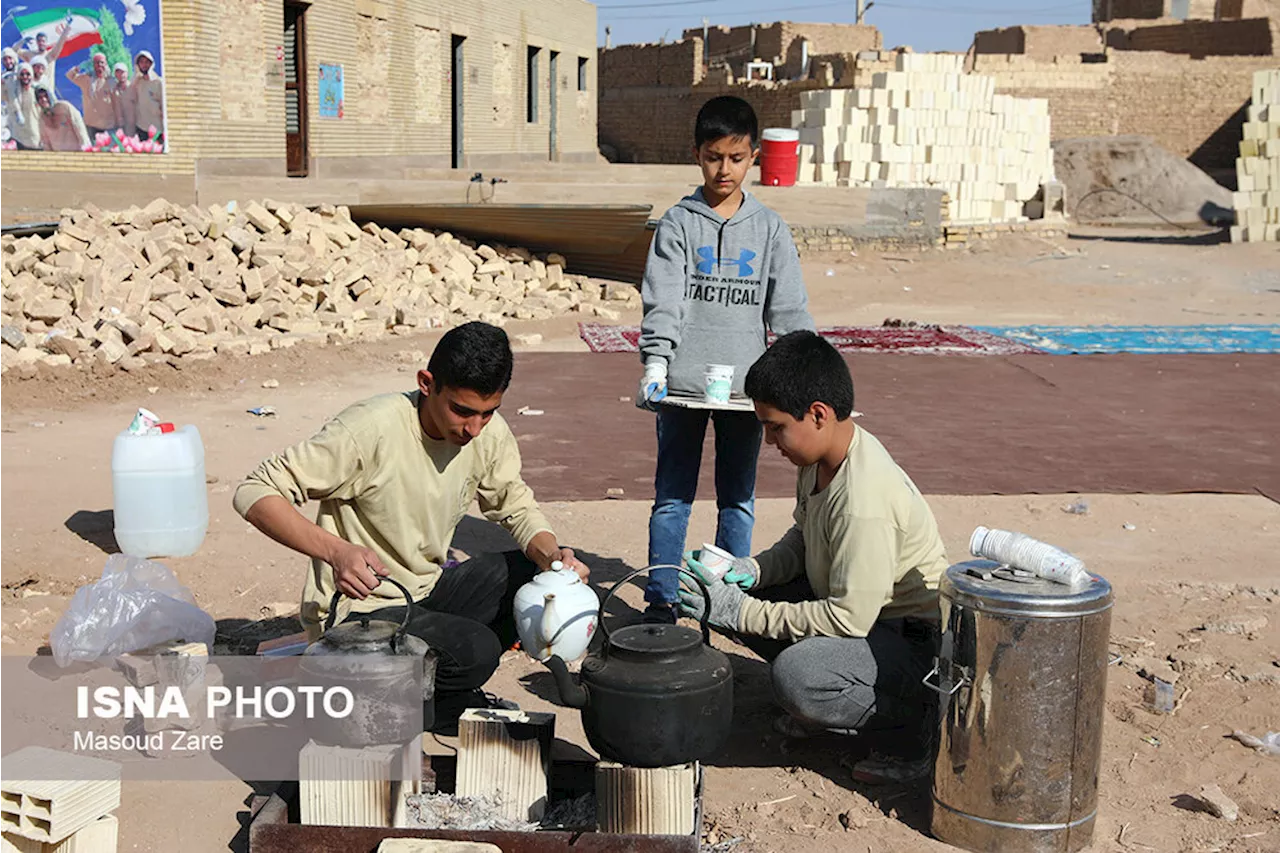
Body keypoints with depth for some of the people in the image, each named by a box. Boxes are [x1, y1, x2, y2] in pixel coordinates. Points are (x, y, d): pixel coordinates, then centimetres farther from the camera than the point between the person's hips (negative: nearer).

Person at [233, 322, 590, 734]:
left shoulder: (489, 432, -5)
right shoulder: (370, 429, -24)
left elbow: (517, 507, 9)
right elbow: (254, 492, -22)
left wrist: (551, 555, -15)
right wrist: (336, 550, -37)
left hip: (428, 592, 7)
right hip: (358, 608, -7)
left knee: (540, 574, -8)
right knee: (476, 650, -28)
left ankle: (452, 683, 8)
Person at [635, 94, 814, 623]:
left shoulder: (769, 228, 6)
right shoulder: (678, 223, 2)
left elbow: (789, 308, 4)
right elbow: (662, 301, -5)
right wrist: (655, 365, -18)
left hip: (745, 385, 2)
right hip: (683, 383, -1)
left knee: (738, 500, 10)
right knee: (672, 497, 5)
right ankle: (661, 601, 14)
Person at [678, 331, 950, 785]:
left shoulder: (864, 499, -32)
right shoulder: (820, 458, -4)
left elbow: (847, 619, -30)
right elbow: (802, 539, 12)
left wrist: (741, 612, -25)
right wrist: (752, 570, -8)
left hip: (914, 640, -9)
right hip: (848, 603, 9)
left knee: (797, 675, -35)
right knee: (726, 594, 0)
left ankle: (908, 725, -7)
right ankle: (822, 704, 12)